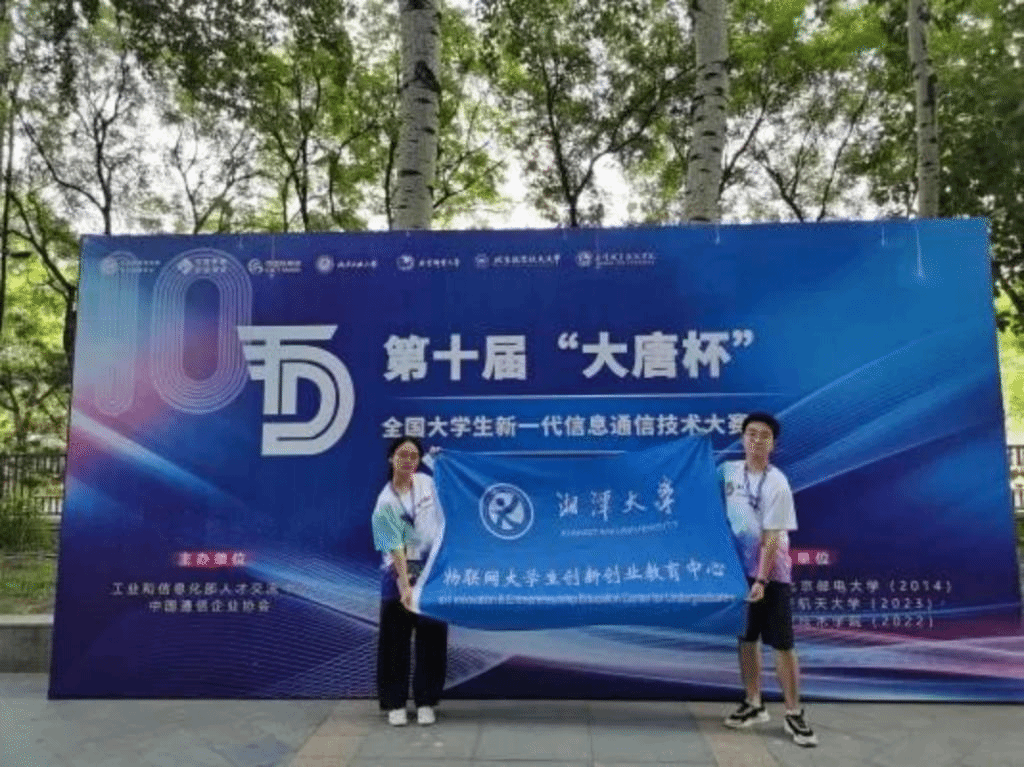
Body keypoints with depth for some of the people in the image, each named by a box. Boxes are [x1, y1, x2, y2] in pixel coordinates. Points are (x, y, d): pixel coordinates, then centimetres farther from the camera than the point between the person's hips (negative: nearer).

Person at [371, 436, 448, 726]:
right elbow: (395, 549, -19)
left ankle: (425, 701, 21)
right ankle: (394, 704, 18)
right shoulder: (386, 503, -14)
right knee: (396, 641, 4)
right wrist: (405, 586, -27)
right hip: (401, 574, -4)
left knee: (432, 639, 8)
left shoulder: (427, 482, -1)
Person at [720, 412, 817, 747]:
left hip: (772, 573, -4)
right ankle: (753, 704, 26)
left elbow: (772, 538, -17)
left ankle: (794, 714, 13)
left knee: (783, 645, 0)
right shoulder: (728, 471, 0)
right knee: (746, 638, 12)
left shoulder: (777, 484, -14)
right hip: (739, 568, 5)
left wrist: (761, 580, -20)